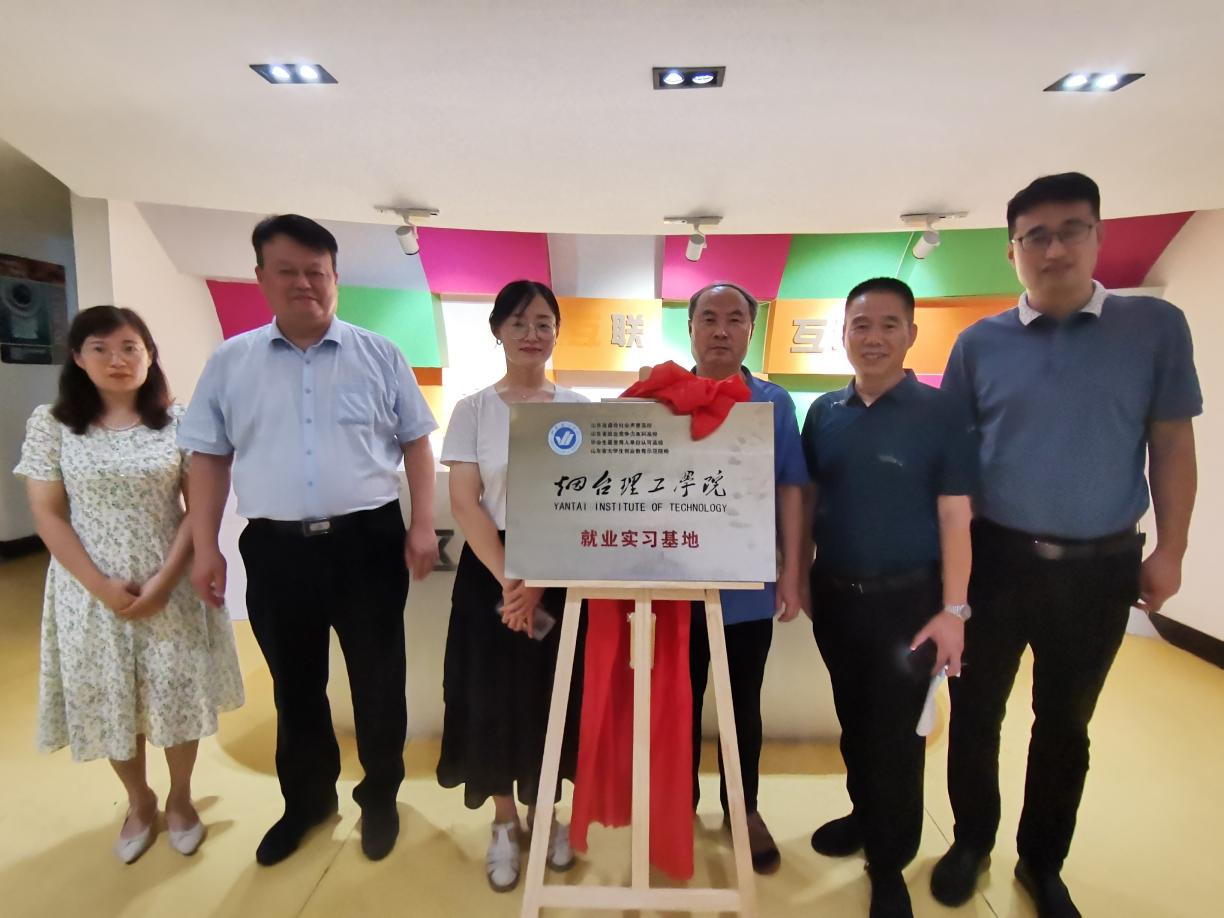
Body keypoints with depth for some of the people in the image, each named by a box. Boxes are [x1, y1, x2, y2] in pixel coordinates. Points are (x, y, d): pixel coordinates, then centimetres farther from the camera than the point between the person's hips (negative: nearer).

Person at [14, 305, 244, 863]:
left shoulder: (178, 421, -3)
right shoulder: (50, 423, -2)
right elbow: (48, 517, -4)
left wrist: (165, 580, -14)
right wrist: (103, 587, -13)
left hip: (170, 586, 0)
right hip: (91, 591, 1)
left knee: (178, 694, 9)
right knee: (108, 701, 13)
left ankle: (180, 798, 35)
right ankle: (139, 801, 38)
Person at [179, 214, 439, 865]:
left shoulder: (379, 355, 2)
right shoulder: (229, 363, 6)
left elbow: (416, 443, 3)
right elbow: (209, 458, 9)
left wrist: (423, 525, -5)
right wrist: (205, 547, 3)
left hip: (368, 540, -1)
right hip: (275, 548, 2)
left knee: (378, 679, 11)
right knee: (295, 685, 18)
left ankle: (380, 796, 34)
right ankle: (306, 798, 41)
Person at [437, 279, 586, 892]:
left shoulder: (578, 408, 2)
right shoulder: (473, 410, 0)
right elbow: (464, 503, -6)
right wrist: (509, 579, -14)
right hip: (492, 571, 0)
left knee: (553, 695, 10)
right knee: (495, 695, 7)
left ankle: (543, 810, 35)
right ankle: (505, 822, 31)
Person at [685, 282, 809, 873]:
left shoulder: (774, 404, -1)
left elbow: (790, 490, 1)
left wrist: (791, 572, -1)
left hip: (749, 586, 0)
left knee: (744, 704, 18)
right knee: (682, 700, 17)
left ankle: (743, 809, 39)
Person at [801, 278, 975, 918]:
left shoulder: (940, 414, -8)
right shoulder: (824, 413, 3)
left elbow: (954, 516, -9)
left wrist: (953, 609, -12)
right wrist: (801, 578, 8)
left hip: (906, 600, -4)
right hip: (834, 595, 4)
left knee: (897, 734, 8)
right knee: (853, 720, 20)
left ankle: (889, 864, 29)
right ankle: (864, 814, 44)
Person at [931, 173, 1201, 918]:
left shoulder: (1156, 326, -1)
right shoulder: (979, 343, -1)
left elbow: (1172, 443, 2)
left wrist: (1171, 550, 0)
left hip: (1101, 567, 0)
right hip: (994, 556, 0)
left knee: (1065, 723, 17)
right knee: (977, 711, 12)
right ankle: (972, 841, 36)